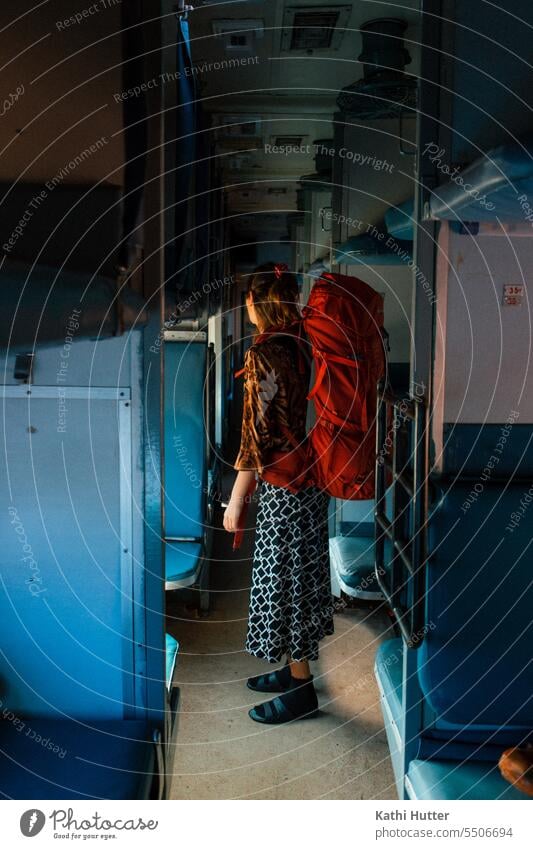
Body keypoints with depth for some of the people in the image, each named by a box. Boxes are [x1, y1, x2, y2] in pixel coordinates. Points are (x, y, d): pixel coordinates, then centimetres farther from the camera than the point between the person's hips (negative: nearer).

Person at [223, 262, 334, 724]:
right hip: (312, 477, 9)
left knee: (283, 579, 3)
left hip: (284, 484, -9)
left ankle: (301, 690, 17)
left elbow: (257, 434, -20)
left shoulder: (264, 352, -19)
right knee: (300, 574, 18)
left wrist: (236, 500, -14)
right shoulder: (302, 343, 6)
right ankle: (295, 669, 33)